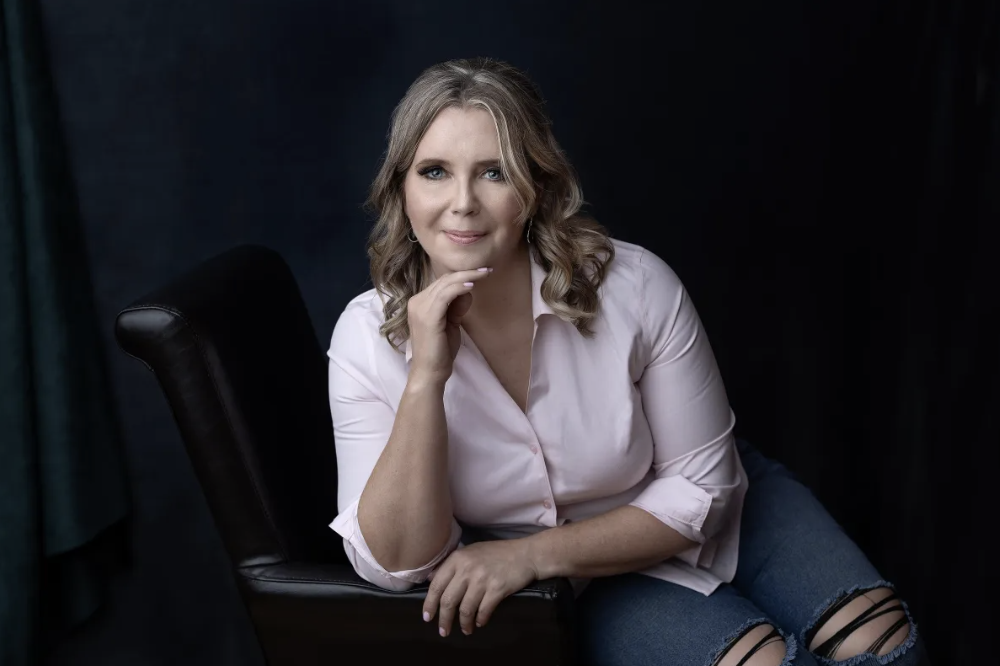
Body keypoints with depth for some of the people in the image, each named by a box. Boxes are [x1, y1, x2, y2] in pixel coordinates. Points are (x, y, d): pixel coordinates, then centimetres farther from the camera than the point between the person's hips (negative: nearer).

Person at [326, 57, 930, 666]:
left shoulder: (636, 287, -24)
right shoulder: (368, 336, -20)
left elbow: (701, 488, -14)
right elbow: (397, 563, -23)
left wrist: (533, 554, -24)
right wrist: (425, 381, -35)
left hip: (701, 517, 2)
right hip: (588, 592, -1)